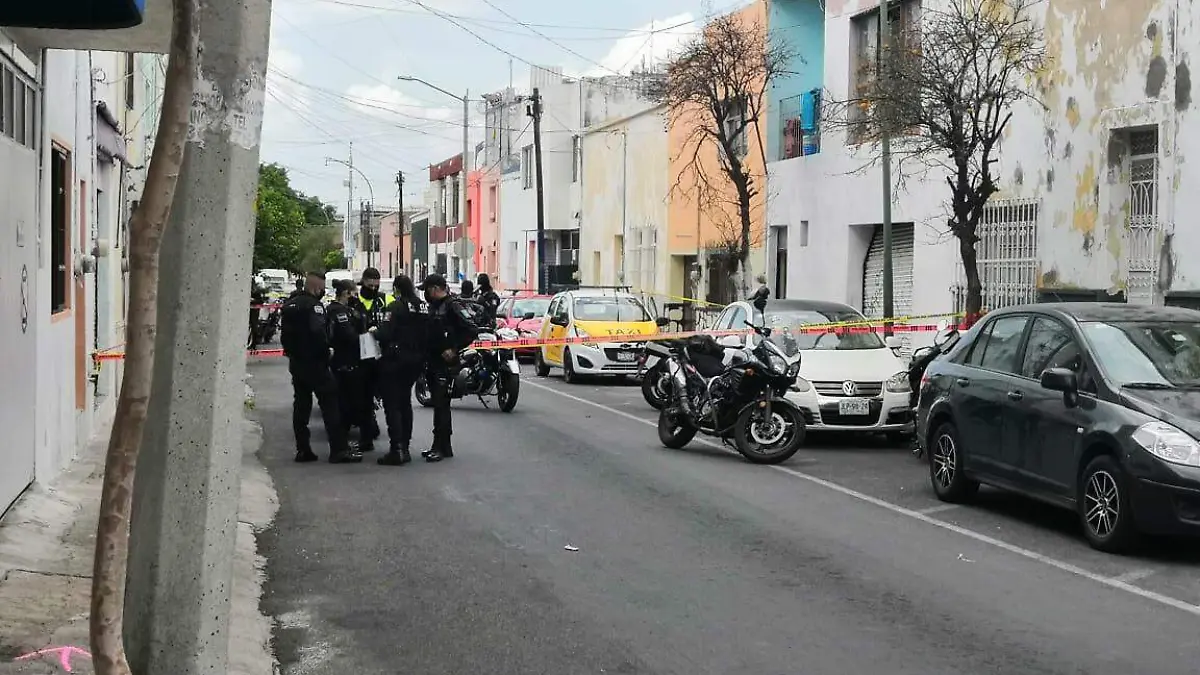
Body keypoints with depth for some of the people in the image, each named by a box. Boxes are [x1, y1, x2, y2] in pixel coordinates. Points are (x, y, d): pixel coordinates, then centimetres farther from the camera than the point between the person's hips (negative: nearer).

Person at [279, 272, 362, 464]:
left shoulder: (289, 305, 13)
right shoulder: (314, 305, -15)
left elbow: (285, 335, 17)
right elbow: (319, 333, -26)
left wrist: (292, 352, 19)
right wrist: (325, 353, -13)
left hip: (296, 363, 8)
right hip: (314, 363, -8)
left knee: (301, 404, 12)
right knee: (330, 403, -6)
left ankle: (302, 449, 12)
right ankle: (339, 450, -10)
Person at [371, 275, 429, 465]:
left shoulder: (397, 307, -15)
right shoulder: (423, 307, 5)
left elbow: (385, 334, -22)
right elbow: (428, 335, 7)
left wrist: (374, 331, -3)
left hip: (395, 361, -7)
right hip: (415, 360, 7)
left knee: (392, 404, -3)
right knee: (405, 402, 19)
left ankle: (396, 450, -8)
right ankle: (405, 447, 22)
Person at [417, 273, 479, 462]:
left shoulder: (452, 306, -11)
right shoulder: (433, 306, 16)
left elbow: (472, 331, -18)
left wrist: (454, 349, -17)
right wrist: (425, 355, 12)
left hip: (446, 363, -9)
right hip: (432, 363, 9)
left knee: (441, 404, -9)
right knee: (439, 405, 12)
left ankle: (441, 447, -7)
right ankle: (442, 447, 17)